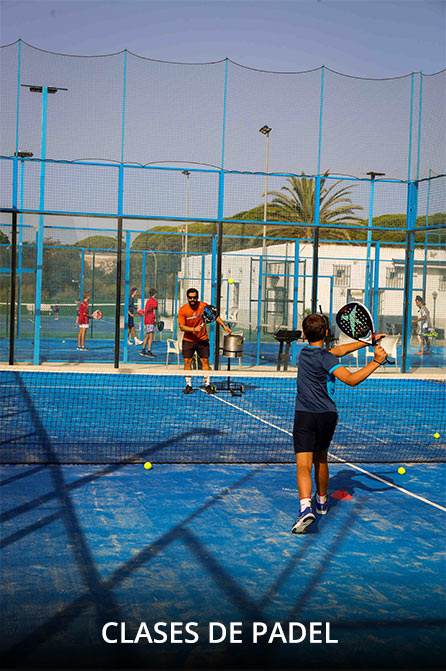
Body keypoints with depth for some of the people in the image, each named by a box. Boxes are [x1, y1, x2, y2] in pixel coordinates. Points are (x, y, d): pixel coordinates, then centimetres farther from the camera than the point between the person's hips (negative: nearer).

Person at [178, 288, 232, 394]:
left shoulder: (203, 306, -7)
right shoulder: (182, 310, -12)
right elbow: (182, 326, -16)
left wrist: (224, 325, 0)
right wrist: (194, 329, -31)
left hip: (202, 339, 1)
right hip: (188, 340, -1)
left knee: (205, 361, -1)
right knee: (187, 361, -4)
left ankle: (207, 385, 5)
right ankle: (188, 385, 5)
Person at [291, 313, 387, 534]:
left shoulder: (304, 352, 10)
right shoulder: (326, 358, -8)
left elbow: (338, 350, 18)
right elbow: (351, 379, -21)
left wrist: (367, 341, 20)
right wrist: (376, 362, -17)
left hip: (304, 416, 1)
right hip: (327, 416, -1)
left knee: (303, 465, -11)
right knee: (320, 459, 22)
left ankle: (306, 507, -33)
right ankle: (321, 501, 42)